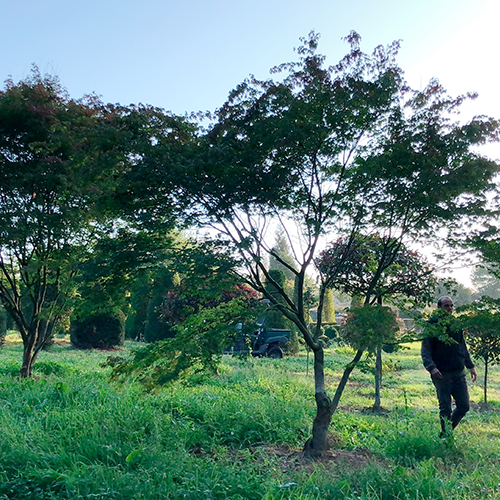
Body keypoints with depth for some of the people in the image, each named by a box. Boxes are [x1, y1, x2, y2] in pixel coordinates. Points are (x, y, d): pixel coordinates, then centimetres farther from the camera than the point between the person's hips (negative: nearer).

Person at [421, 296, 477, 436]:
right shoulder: (432, 326, -6)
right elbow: (425, 351, -9)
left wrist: (470, 366, 18)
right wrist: (431, 367, -24)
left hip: (459, 373, 5)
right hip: (442, 374, -5)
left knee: (464, 406, 7)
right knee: (445, 409, 1)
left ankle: (447, 431, 27)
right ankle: (446, 435, 19)